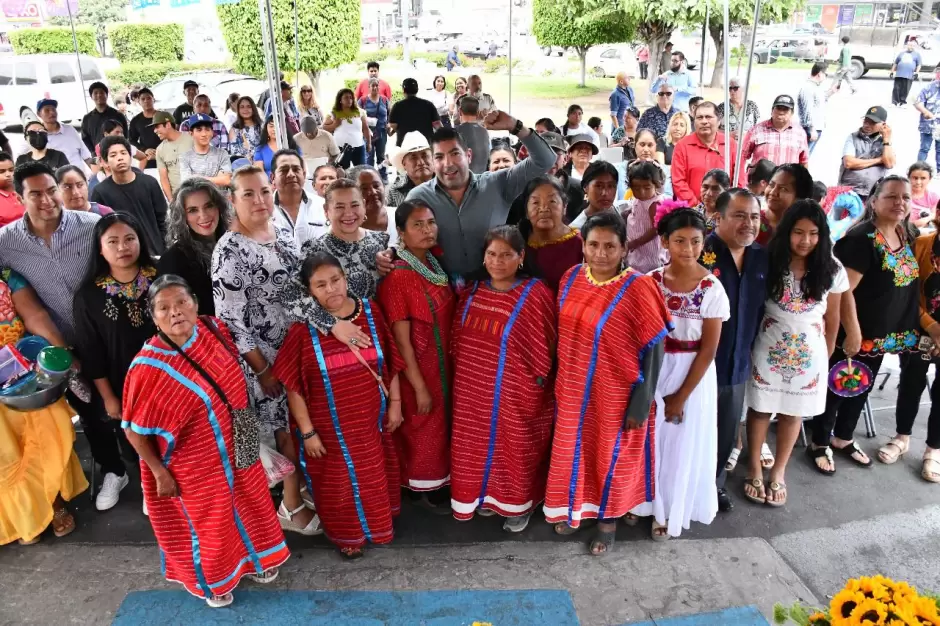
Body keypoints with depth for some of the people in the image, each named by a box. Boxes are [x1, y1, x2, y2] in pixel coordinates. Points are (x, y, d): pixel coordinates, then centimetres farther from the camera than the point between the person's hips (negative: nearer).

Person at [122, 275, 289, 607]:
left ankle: (251, 559, 55)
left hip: (235, 449, 6)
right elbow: (134, 430, -17)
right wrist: (160, 473, -12)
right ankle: (212, 581, 49)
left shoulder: (215, 329, -12)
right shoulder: (150, 367, -28)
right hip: (195, 465, -5)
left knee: (247, 505, 26)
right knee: (208, 522, 19)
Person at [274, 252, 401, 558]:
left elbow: (390, 362, 0)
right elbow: (293, 385, -13)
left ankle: (377, 522, 53)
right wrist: (307, 431, -11)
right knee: (340, 482, 18)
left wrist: (395, 402, 2)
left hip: (371, 420, 3)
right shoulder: (303, 328, -19)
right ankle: (347, 535, 45)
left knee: (375, 474, 25)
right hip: (330, 427, -3)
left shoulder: (370, 311, -10)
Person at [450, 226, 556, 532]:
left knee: (516, 450, 13)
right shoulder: (473, 291, 1)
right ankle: (487, 495, 43)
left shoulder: (535, 295, -17)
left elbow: (541, 348, -12)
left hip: (515, 393, -5)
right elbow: (458, 339, 11)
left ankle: (520, 505, 35)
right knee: (479, 446, 19)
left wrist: (536, 386, -9)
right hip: (475, 390, 5)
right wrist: (462, 375, 12)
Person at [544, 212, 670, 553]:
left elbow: (653, 348, -15)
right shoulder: (572, 278, -3)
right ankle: (574, 509, 45)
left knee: (612, 456, 15)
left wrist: (642, 402, -15)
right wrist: (560, 381, 10)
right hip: (574, 390, 5)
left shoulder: (637, 289, -19)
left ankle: (608, 521, 38)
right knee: (574, 450, 20)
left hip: (616, 394, -4)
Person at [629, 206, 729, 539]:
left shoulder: (712, 288, -13)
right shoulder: (650, 282, -7)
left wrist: (682, 396, -11)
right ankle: (642, 499, 36)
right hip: (654, 371, 2)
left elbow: (708, 349, -11)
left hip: (693, 374, -2)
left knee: (683, 442, 12)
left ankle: (670, 510, 33)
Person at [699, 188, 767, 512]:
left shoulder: (763, 258, 3)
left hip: (738, 364, 6)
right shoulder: (700, 253, -19)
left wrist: (753, 350, 12)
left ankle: (716, 483, 43)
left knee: (727, 432, 22)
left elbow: (763, 308, 12)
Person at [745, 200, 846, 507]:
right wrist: (748, 345, -5)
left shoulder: (832, 270, -6)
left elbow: (832, 317, 4)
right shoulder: (768, 262, -11)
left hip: (809, 352, 2)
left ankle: (778, 472, 31)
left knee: (793, 412, 13)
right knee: (760, 408, 9)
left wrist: (827, 354, 9)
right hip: (769, 348, -1)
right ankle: (754, 468, 27)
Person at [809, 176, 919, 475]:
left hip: (883, 334, 8)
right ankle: (820, 444, 22)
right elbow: (843, 289, -24)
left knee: (862, 388, 20)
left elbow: (912, 284, 17)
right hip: (854, 333, -8)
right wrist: (852, 333, -23)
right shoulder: (861, 238, -20)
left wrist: (916, 325, 12)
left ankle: (843, 439, 37)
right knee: (835, 388, 6)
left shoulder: (909, 235, 5)